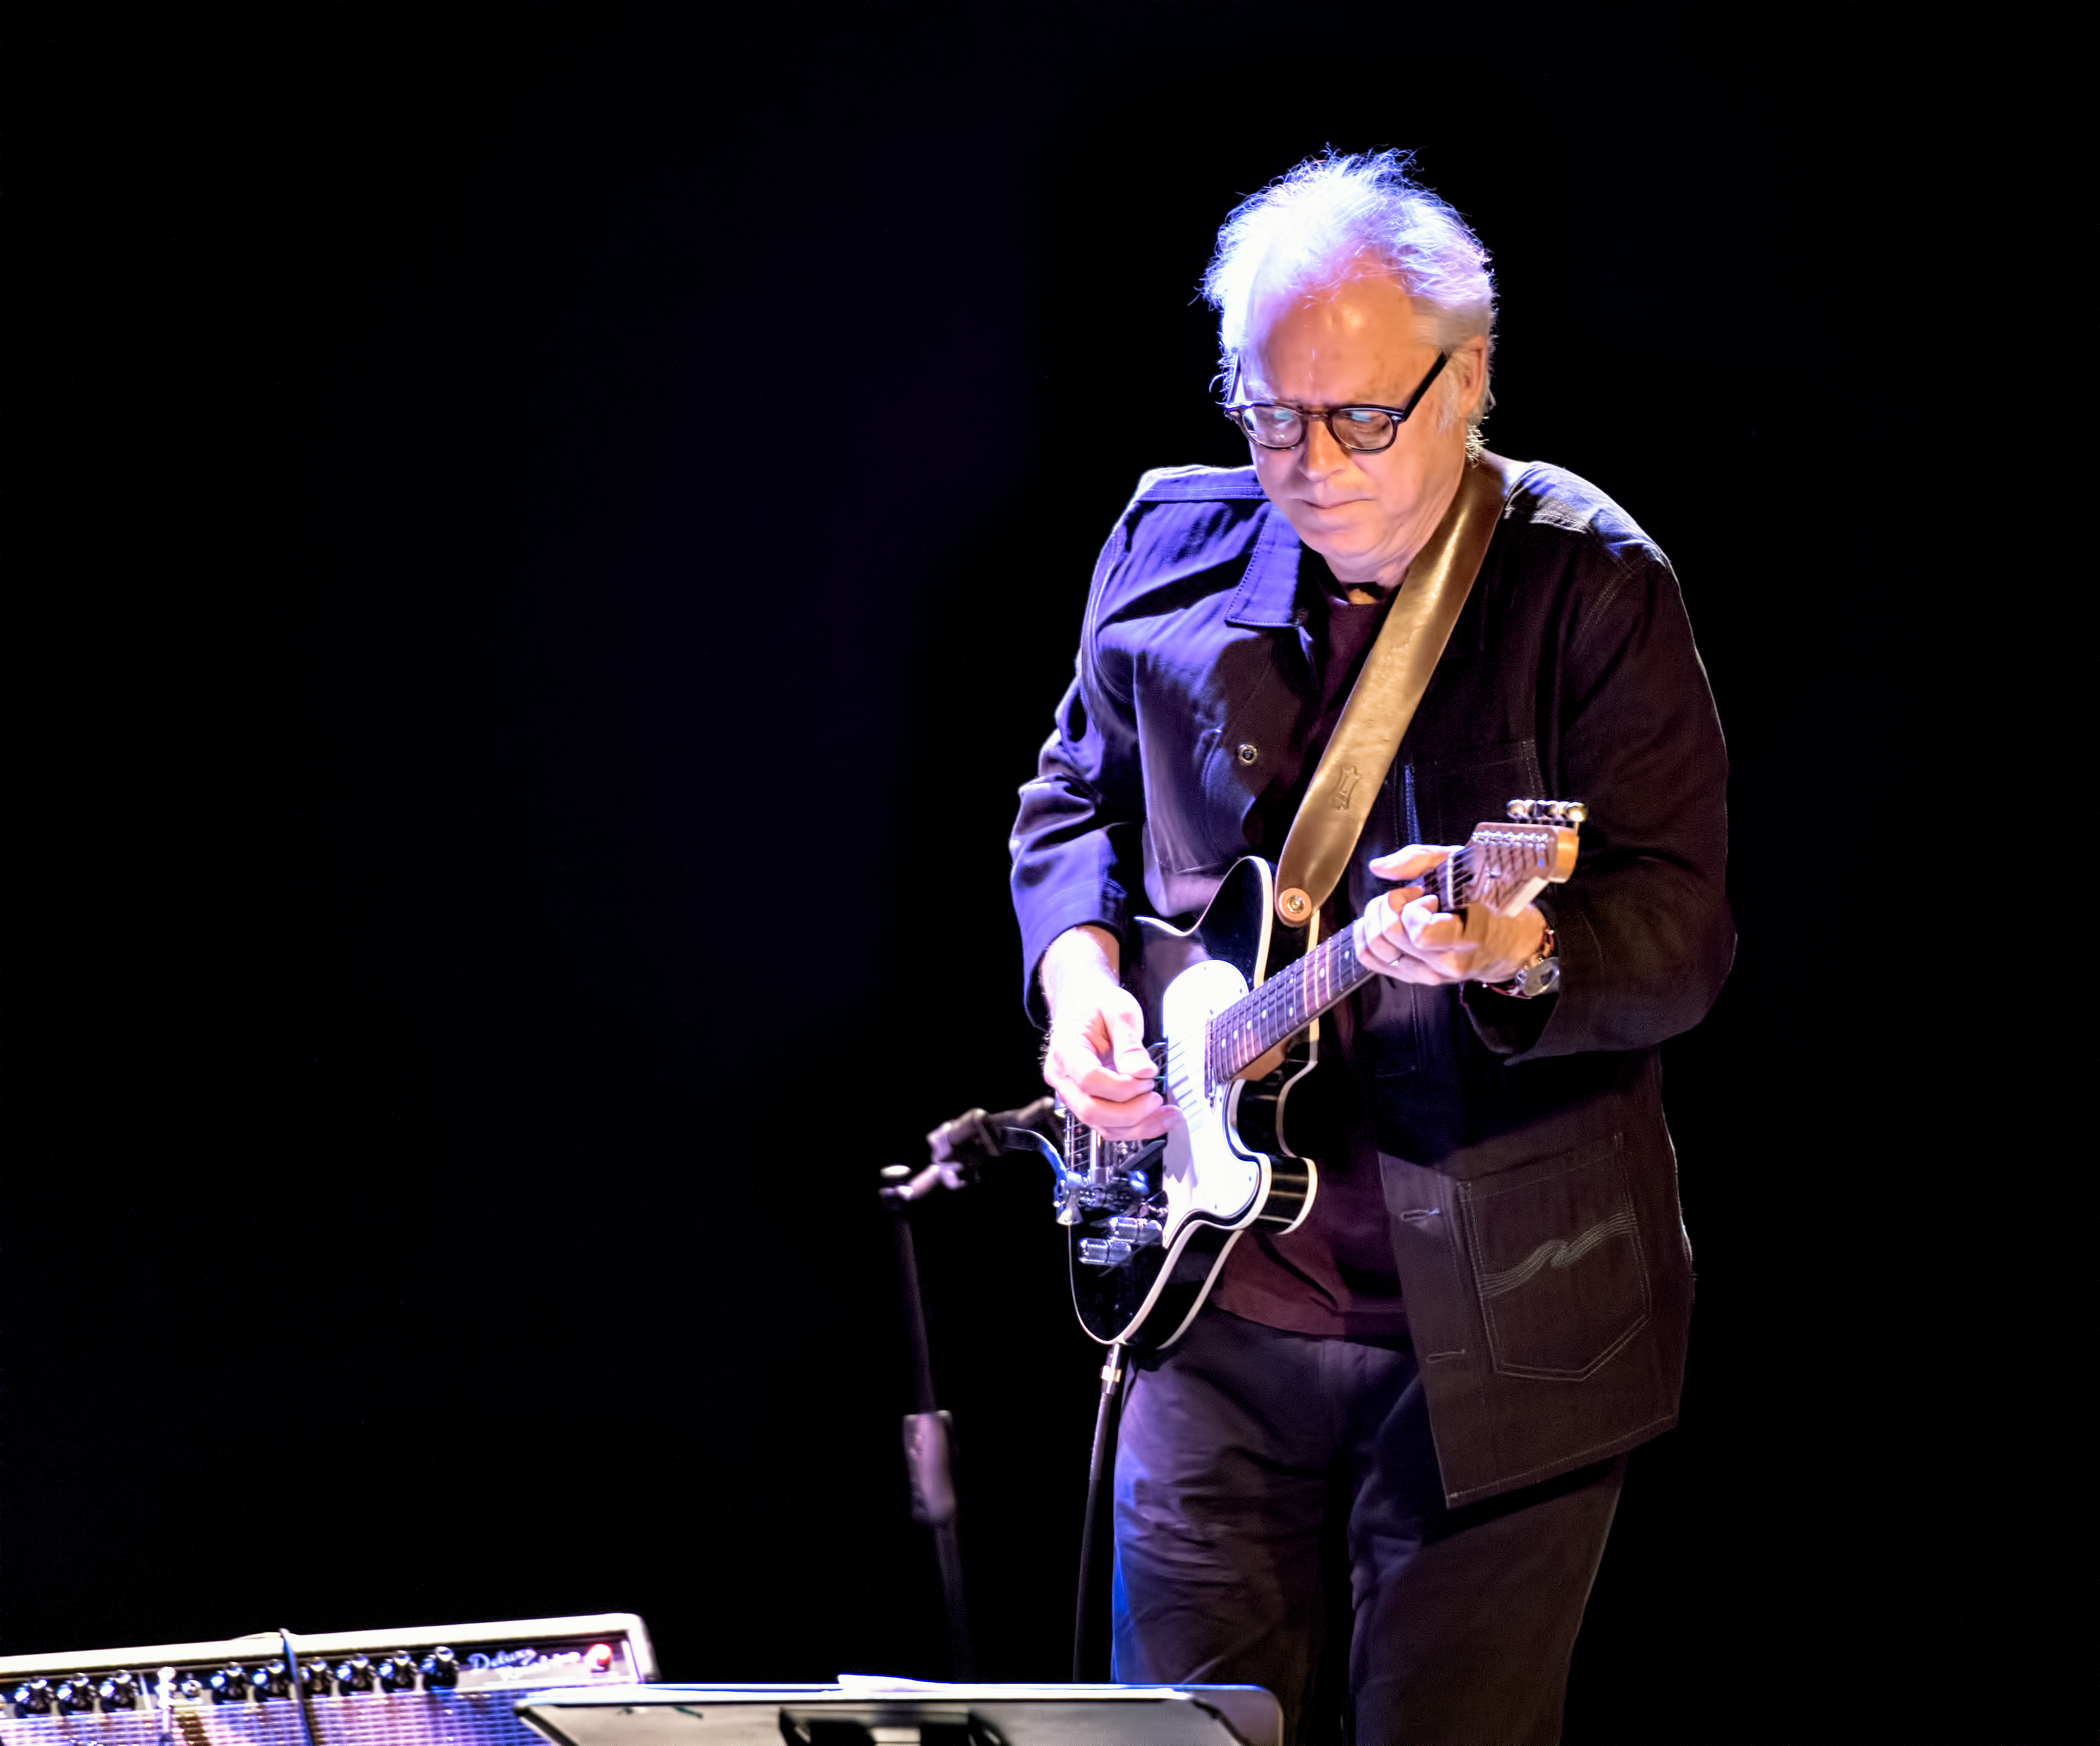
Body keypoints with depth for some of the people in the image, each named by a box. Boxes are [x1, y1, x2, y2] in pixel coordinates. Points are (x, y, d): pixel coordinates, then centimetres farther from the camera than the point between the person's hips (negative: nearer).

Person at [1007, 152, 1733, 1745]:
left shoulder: (1591, 585, -9)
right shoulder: (1172, 550, 4)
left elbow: (1682, 929, -16)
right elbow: (1073, 801, 19)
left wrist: (1518, 950, -37)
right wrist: (1079, 974, -1)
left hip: (1497, 1326, -4)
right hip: (1216, 1307, 4)